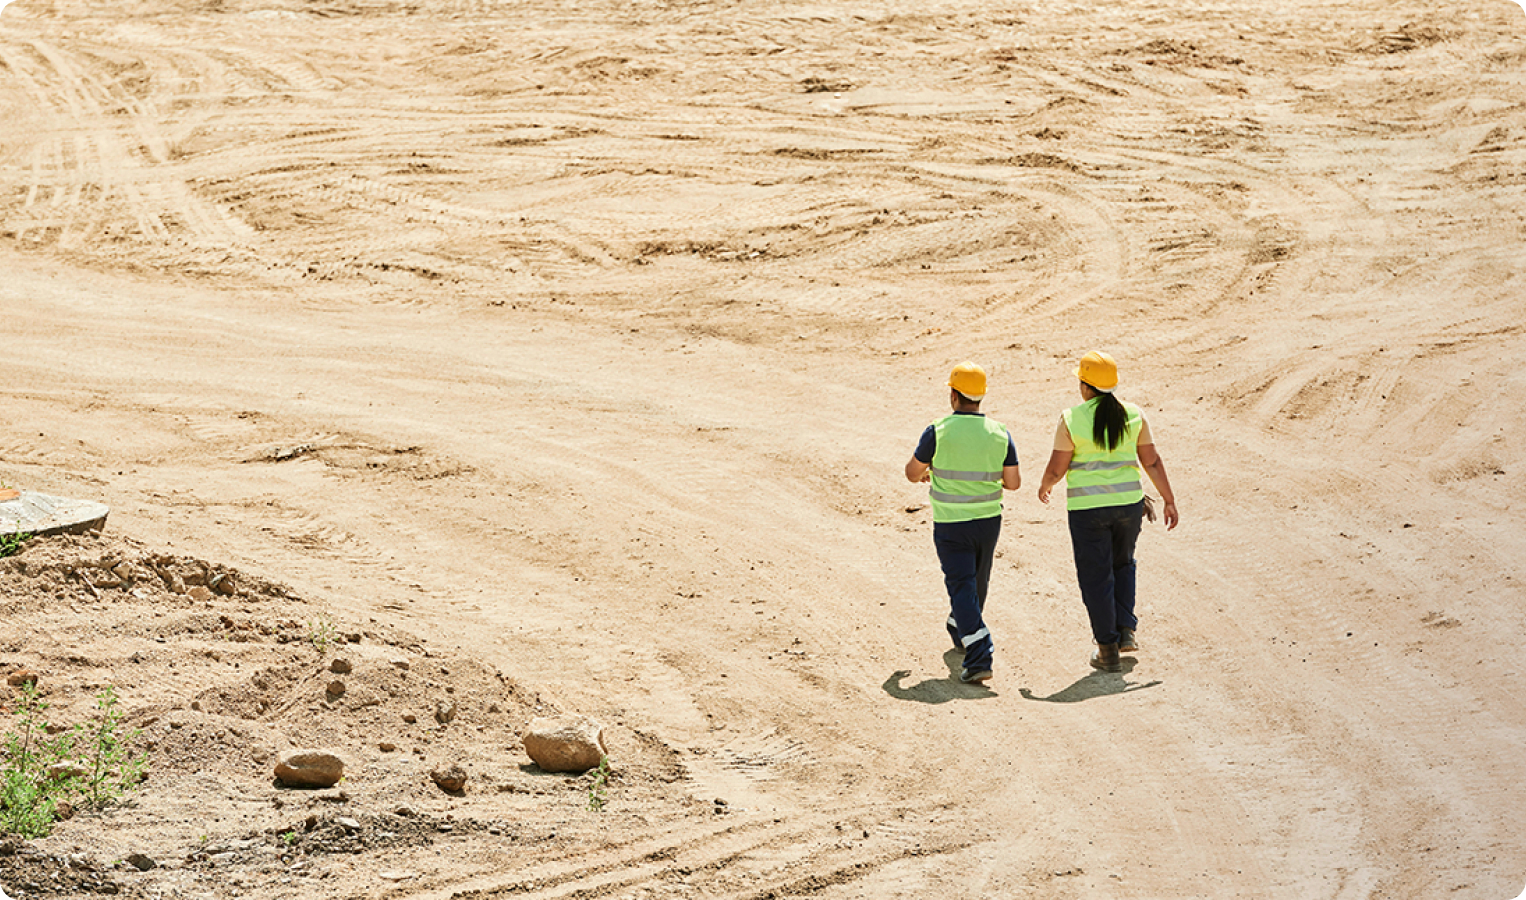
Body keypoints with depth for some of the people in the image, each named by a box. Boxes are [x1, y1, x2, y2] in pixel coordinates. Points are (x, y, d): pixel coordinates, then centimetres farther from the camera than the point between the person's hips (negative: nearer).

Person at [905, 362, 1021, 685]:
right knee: (977, 582, 23)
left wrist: (924, 474, 22)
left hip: (951, 525, -4)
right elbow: (1014, 482, 1)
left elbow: (912, 473, -2)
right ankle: (960, 633, 47)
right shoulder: (999, 434, -5)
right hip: (988, 520, 4)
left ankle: (978, 658, -16)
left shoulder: (939, 432, -14)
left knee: (962, 586, -4)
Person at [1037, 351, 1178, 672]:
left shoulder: (1072, 419, -10)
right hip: (1128, 502, 3)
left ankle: (1108, 650, 10)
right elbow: (1152, 461, 2)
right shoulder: (1133, 415, -1)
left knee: (1096, 576, 7)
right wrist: (1168, 499, 11)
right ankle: (1126, 630, 17)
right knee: (1122, 564, 26)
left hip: (1087, 507, -3)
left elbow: (1057, 469, -7)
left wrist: (1044, 486, 14)